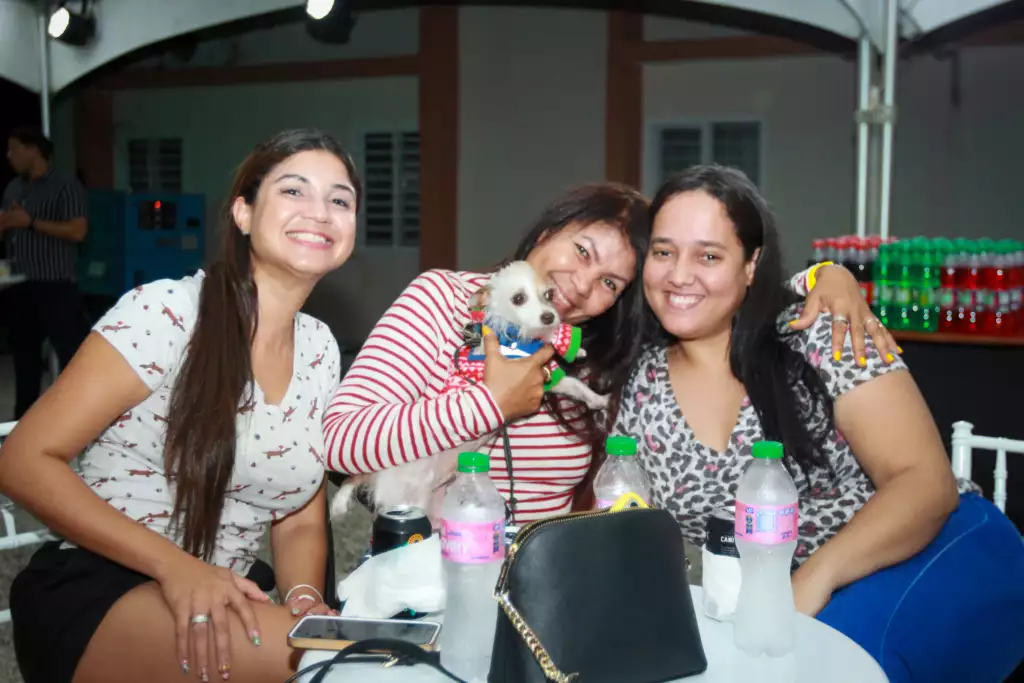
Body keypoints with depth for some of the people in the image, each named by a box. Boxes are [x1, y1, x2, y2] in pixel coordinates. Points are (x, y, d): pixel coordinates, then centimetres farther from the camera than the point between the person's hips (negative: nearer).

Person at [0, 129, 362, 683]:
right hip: (91, 599, -5)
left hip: (215, 610, 5)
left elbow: (300, 522, 9)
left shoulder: (320, 347, 4)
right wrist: (175, 565, -23)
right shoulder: (167, 311, -13)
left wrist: (304, 596, -13)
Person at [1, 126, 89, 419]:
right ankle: (24, 416, 23)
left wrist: (30, 222, -16)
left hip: (55, 285, -7)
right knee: (24, 349, 13)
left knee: (69, 351, -7)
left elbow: (78, 231, -15)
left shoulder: (65, 185, -7)